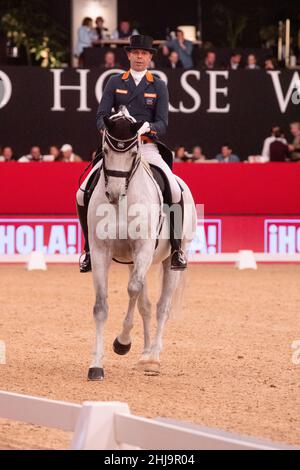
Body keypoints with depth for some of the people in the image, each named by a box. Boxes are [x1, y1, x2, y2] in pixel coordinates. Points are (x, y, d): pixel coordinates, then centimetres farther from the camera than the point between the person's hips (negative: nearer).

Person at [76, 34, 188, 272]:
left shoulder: (159, 87, 8)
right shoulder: (115, 83, 11)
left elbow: (162, 124, 0)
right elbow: (101, 115, 4)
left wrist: (148, 127, -23)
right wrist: (106, 127, -19)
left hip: (147, 148, -1)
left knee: (175, 191, -25)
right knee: (83, 194, -13)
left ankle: (176, 247, -11)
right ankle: (90, 248, 4)